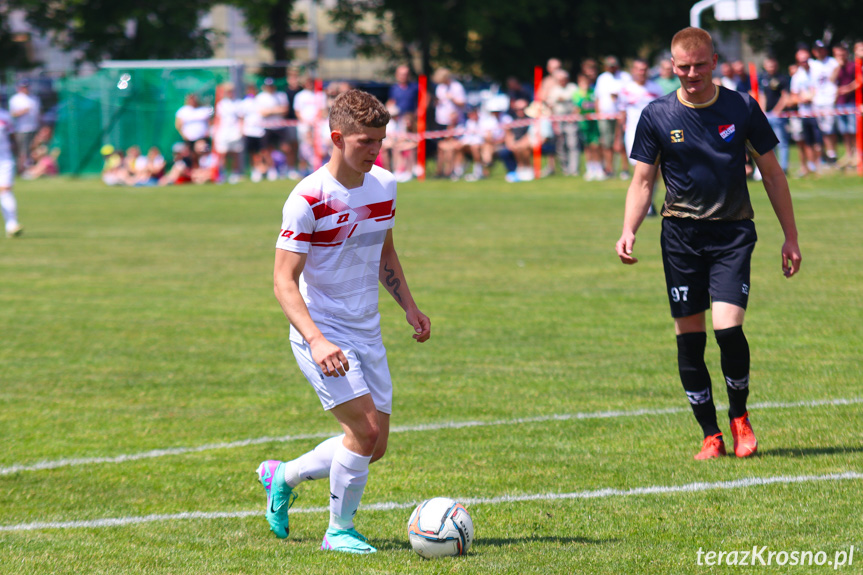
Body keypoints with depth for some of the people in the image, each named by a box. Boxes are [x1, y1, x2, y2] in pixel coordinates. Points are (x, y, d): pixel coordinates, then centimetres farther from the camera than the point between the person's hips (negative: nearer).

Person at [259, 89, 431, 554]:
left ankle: (282, 477, 30)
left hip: (366, 334, 7)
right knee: (365, 428, -19)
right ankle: (339, 531, 0)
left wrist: (409, 306, 12)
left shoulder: (383, 185, 3)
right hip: (321, 333, -7)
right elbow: (284, 281, -20)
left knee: (374, 446, 7)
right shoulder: (308, 199, -19)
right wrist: (317, 341, -31)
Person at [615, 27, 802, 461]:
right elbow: (642, 181, 5)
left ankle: (740, 417, 8)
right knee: (688, 339, 0)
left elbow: (771, 173, 7)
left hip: (733, 232, -1)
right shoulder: (656, 116, 0)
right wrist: (628, 232, -11)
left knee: (728, 328, -16)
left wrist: (790, 237, 6)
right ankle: (710, 435, 12)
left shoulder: (742, 108, -1)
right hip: (681, 235, 1)